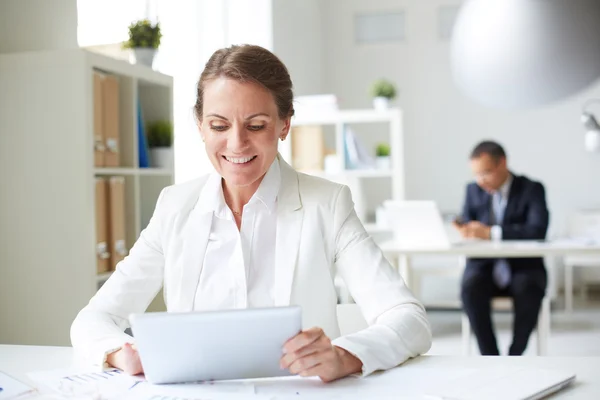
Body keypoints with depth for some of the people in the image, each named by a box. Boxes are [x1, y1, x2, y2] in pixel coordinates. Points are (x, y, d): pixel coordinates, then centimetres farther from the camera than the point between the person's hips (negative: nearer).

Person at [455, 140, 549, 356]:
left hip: (523, 268, -2)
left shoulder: (532, 189, -3)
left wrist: (492, 233, -29)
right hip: (485, 266, 2)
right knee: (471, 286, -31)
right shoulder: (474, 190, 9)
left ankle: (515, 358, -18)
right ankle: (490, 359, -24)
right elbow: (466, 229, 7)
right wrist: (465, 231, -20)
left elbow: (538, 230, -20)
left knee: (528, 289, -35)